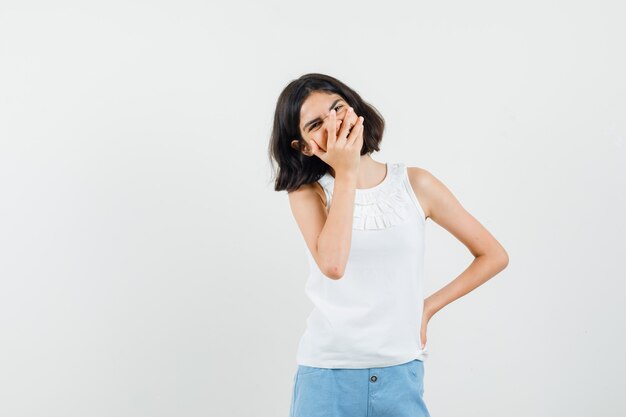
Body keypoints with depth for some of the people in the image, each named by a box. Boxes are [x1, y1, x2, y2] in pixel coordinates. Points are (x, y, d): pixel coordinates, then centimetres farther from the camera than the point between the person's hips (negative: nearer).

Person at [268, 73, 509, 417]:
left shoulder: (415, 184, -1)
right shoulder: (307, 193, -4)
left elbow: (494, 255, 5)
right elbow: (333, 265, -23)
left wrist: (428, 307, 0)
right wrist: (346, 173, -17)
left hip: (401, 373, 1)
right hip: (327, 374, -1)